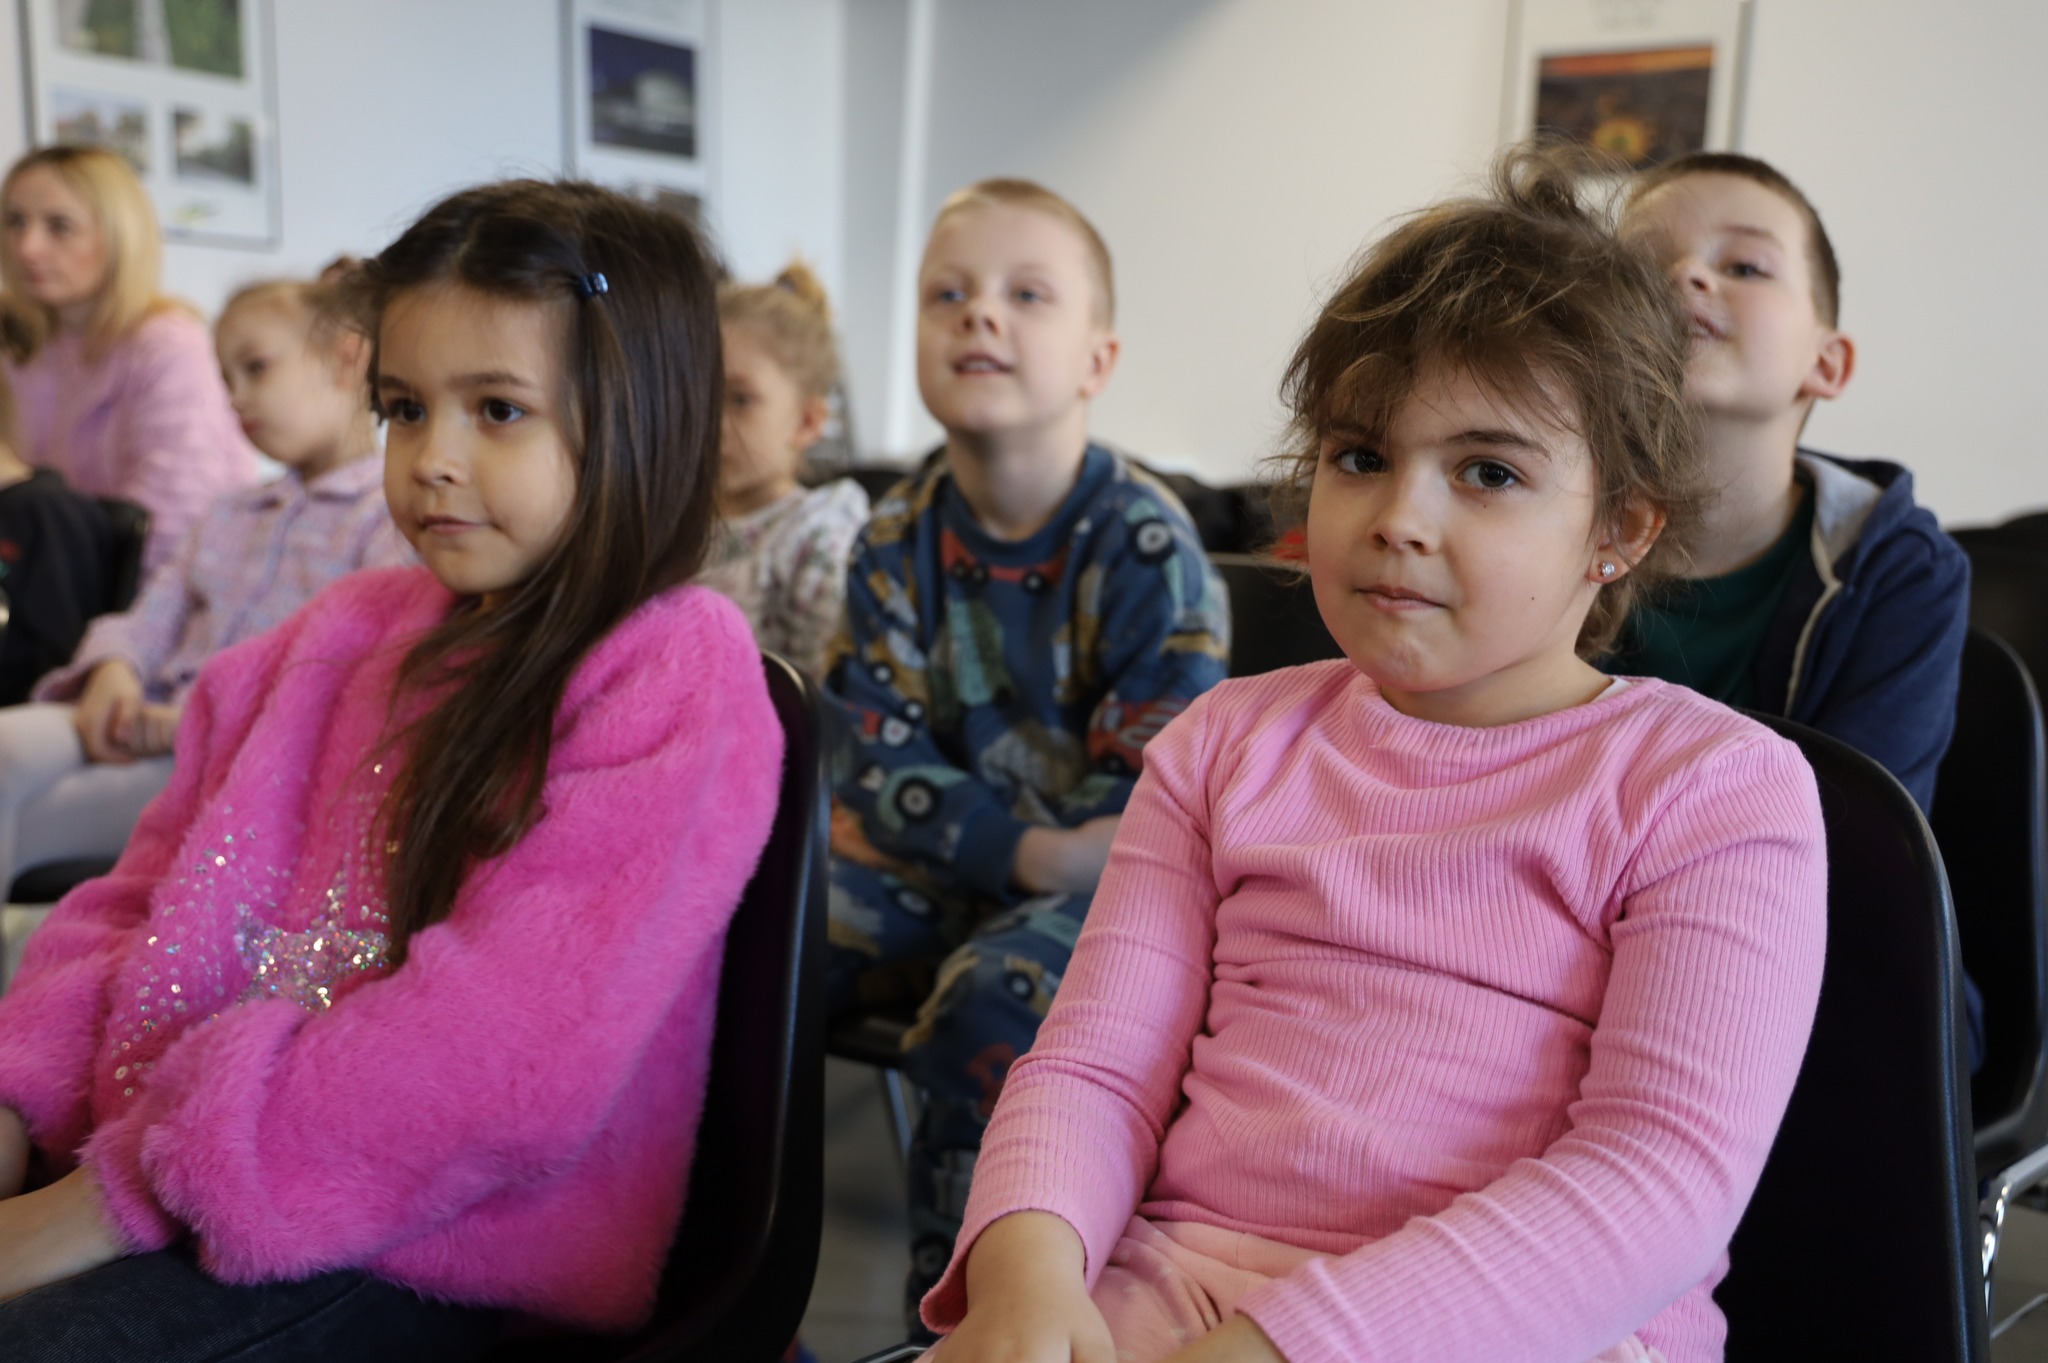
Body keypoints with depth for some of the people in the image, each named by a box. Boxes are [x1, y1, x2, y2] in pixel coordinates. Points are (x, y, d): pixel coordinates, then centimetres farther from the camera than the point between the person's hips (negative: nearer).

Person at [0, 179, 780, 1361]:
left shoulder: (673, 674, -11)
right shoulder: (350, 632, 15)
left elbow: (500, 1056, -20)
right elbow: (150, 894, 16)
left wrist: (120, 1193, -18)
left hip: (448, 1256, -7)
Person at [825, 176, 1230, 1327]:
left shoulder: (1145, 545, -12)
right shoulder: (899, 542, 2)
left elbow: (1149, 806, -14)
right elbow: (882, 768, -4)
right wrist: (1027, 847, -21)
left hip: (1099, 875, -4)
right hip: (936, 873, 5)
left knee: (992, 997, -34)